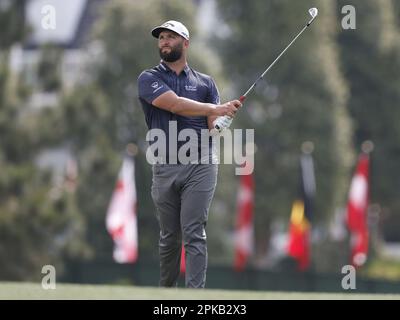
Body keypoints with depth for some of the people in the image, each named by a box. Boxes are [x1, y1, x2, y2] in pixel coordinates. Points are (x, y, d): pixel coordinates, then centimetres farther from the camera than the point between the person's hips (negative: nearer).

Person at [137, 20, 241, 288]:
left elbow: (214, 125, 1)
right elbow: (175, 104, -14)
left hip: (200, 167, 0)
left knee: (194, 234, -9)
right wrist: (216, 109, -22)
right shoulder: (149, 79, 5)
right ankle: (166, 291, 22)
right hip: (165, 168, 1)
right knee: (169, 236, 8)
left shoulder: (205, 82, 12)